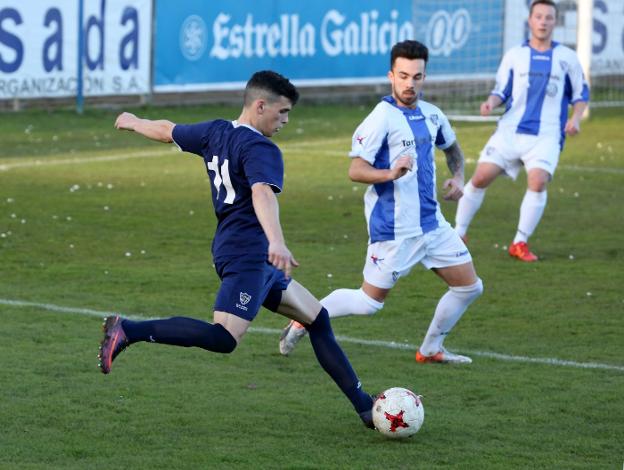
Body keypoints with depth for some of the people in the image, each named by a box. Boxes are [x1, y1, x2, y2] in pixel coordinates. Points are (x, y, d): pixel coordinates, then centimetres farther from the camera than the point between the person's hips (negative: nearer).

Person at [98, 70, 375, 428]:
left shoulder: (215, 132, 15)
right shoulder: (260, 149, -12)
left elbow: (167, 131, 31)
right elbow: (263, 193, -31)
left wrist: (135, 123, 52)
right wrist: (276, 242, -46)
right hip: (247, 254, -11)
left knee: (317, 319, 13)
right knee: (224, 338, -25)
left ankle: (365, 405, 14)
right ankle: (128, 331, -24)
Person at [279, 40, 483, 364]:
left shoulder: (431, 115, 8)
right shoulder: (382, 117, -14)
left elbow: (451, 147, 29)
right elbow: (355, 170, -18)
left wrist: (458, 177, 11)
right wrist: (391, 174, -34)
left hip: (431, 224, 7)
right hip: (394, 229, -7)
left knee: (469, 286, 6)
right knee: (369, 302, -2)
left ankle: (431, 350, 21)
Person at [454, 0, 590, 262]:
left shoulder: (566, 58, 6)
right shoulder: (514, 56, 8)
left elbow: (581, 94, 14)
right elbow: (501, 91, 11)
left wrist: (575, 118, -4)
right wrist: (491, 102, -11)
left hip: (546, 135, -1)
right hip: (510, 130, 1)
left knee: (538, 181, -24)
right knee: (480, 177, -8)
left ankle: (520, 243, -10)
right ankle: (458, 234, 12)